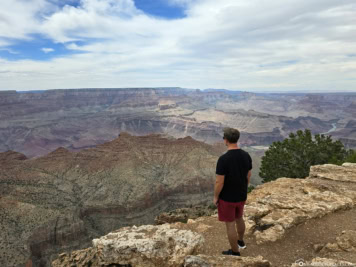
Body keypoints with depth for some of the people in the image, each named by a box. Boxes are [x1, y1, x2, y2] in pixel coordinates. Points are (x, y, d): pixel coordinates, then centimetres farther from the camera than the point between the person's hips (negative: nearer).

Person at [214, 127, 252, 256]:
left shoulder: (223, 159, -29)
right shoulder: (246, 155, -8)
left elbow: (219, 182, -24)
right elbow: (248, 176, 4)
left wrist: (215, 197, -7)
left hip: (227, 197, -6)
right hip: (241, 195, 7)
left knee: (230, 224, 12)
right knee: (239, 218, 29)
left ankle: (235, 252, 29)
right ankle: (240, 241, 52)